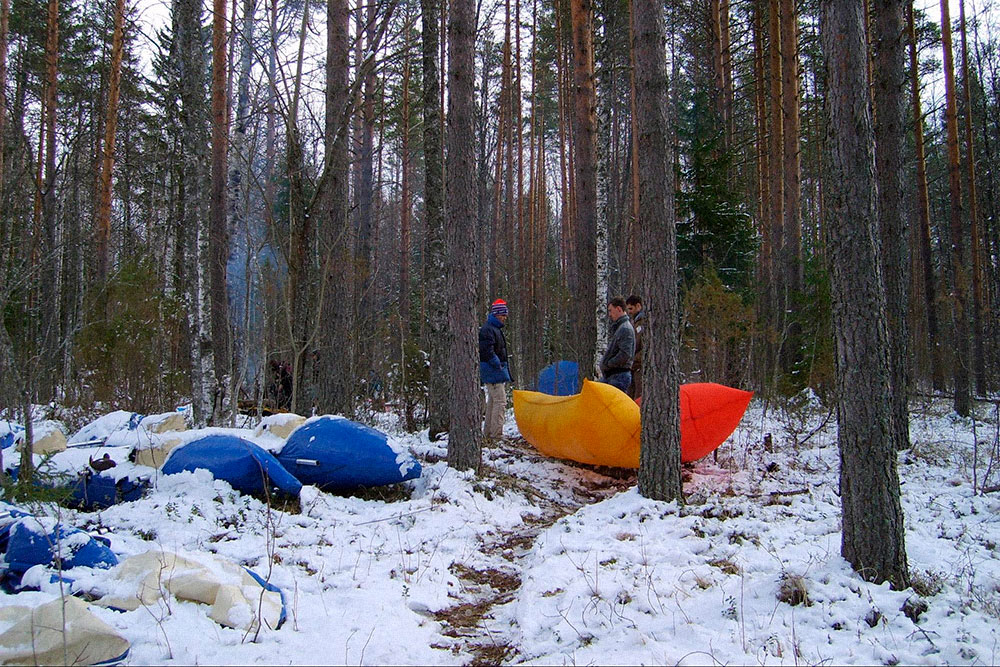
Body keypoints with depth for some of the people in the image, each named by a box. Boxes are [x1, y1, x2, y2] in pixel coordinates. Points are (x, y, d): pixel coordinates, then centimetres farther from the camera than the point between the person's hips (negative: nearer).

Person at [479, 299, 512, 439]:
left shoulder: (496, 329, 19)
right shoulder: (487, 330, -15)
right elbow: (487, 351, -23)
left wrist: (505, 367, 17)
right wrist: (498, 365, -17)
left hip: (496, 371, 11)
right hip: (492, 372, -11)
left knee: (492, 402, 15)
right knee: (500, 401, -12)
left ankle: (488, 433, 22)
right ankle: (496, 433, -11)